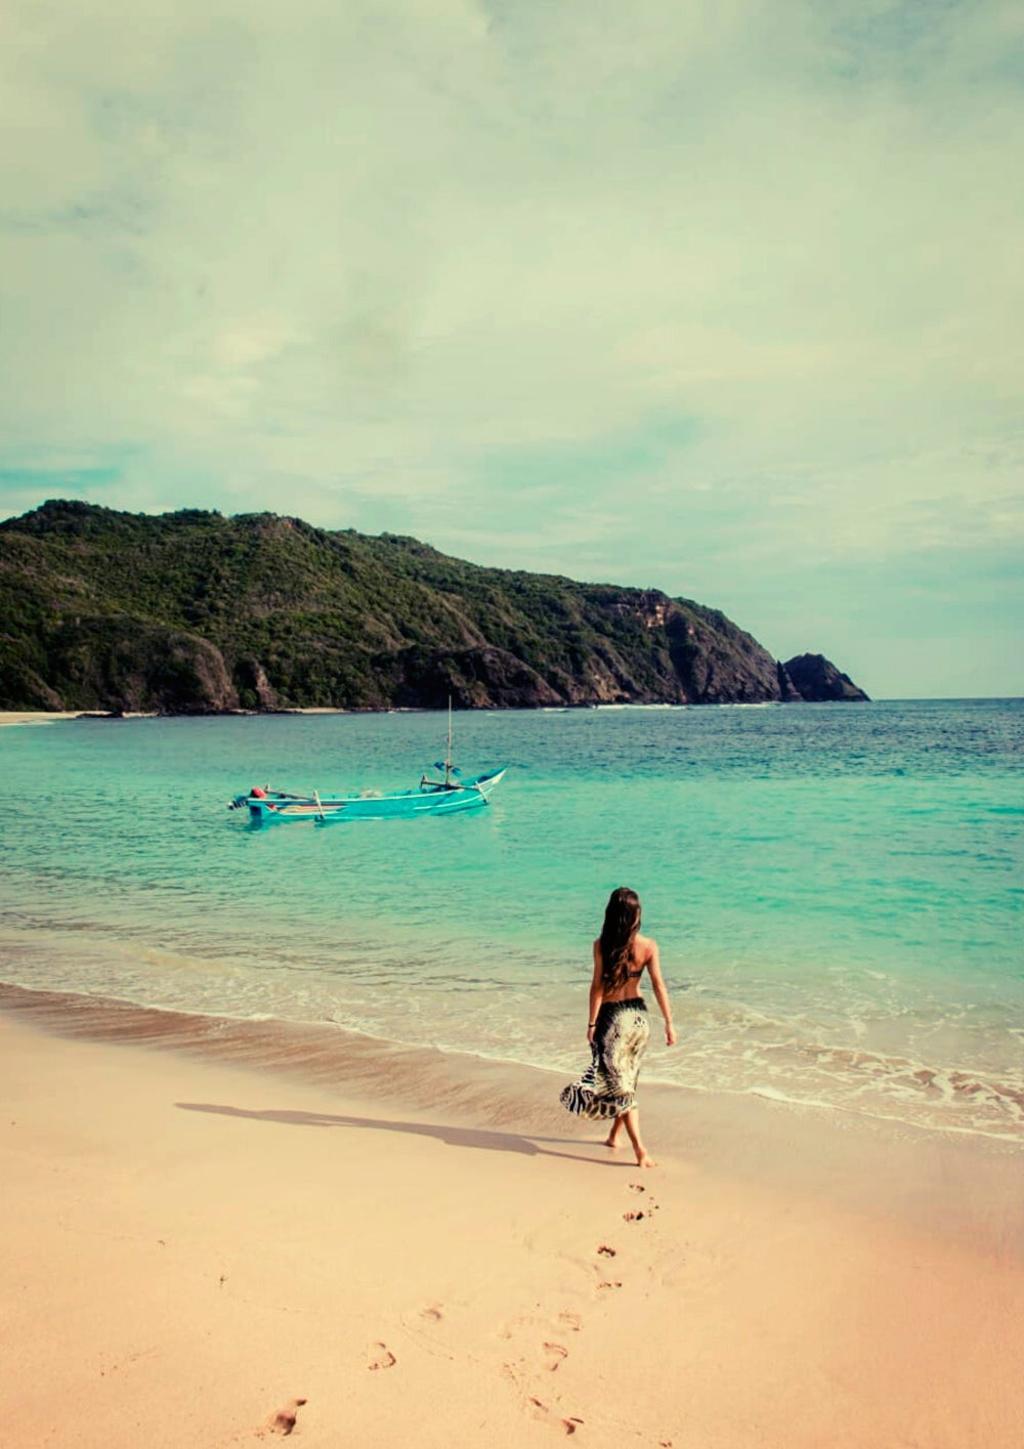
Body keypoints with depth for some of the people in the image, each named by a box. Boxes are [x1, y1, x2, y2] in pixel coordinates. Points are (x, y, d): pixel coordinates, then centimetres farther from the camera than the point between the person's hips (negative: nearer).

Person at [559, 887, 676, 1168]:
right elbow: (658, 986, -6)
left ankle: (640, 1149, -5)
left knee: (618, 1083, 3)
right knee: (626, 1079, 19)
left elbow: (598, 986, -12)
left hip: (612, 1017, -3)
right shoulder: (648, 946, -6)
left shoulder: (602, 945, -13)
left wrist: (591, 1023, -6)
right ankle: (614, 1136, 33)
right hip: (638, 1016, 4)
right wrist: (669, 1023, -2)